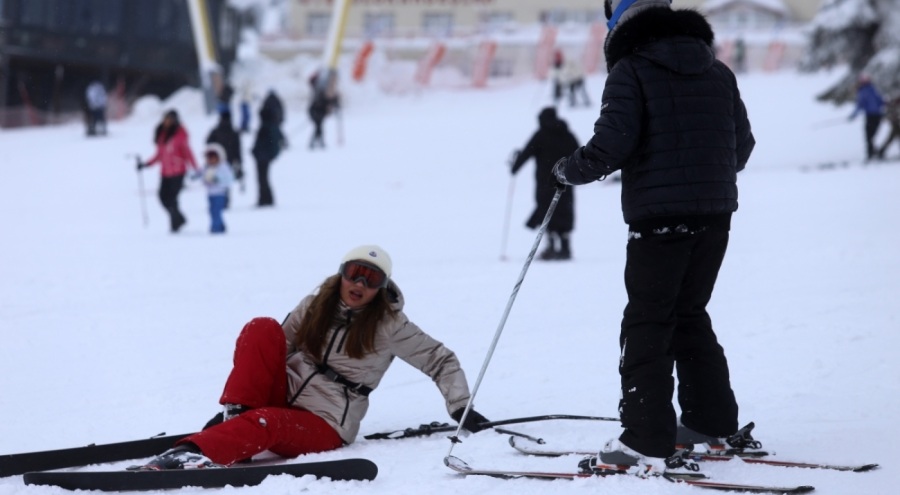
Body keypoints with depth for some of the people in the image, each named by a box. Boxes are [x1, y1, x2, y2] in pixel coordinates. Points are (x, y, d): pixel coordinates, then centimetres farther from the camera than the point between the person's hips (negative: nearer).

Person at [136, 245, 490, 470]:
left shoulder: (389, 326, -1)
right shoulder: (316, 306, 8)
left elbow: (441, 361, 5)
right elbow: (276, 351, 14)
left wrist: (461, 409, -8)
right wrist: (235, 406, 9)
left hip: (323, 427, -4)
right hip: (282, 398, 4)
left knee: (266, 423, -38)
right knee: (263, 329, -18)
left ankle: (193, 453, -61)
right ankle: (236, 415, -24)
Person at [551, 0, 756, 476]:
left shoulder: (631, 71, -6)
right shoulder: (717, 71, 14)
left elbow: (611, 144, -16)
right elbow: (742, 144, 15)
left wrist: (568, 170, 2)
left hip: (659, 217, -7)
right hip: (715, 215, 7)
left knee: (647, 325, -4)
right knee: (690, 315, 21)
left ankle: (648, 444, -11)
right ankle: (714, 422, 25)